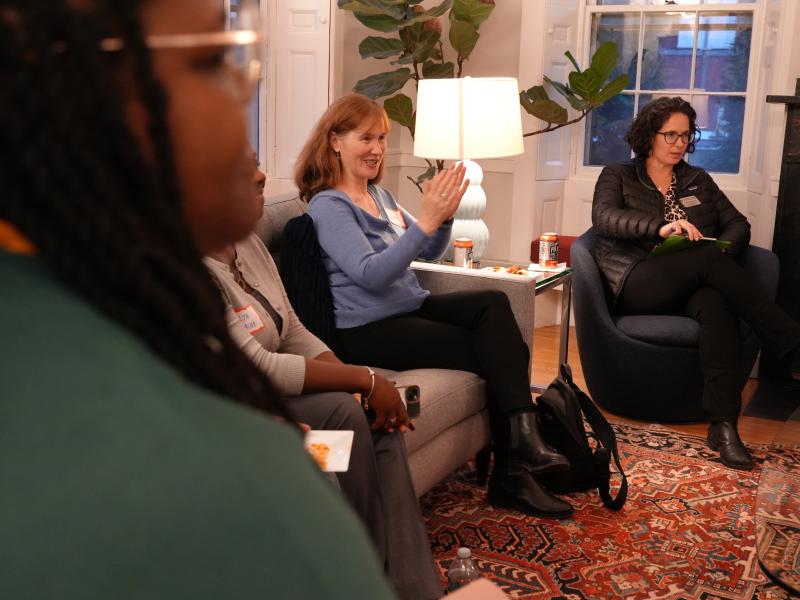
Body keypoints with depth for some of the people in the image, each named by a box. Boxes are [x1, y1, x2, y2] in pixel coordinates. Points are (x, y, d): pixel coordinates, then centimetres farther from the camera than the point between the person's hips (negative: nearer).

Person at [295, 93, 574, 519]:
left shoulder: (379, 193, 17)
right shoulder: (328, 205, -9)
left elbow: (428, 252, 19)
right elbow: (371, 274, -22)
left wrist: (444, 216, -2)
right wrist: (425, 221, -27)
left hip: (413, 308, 8)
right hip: (370, 330, -8)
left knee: (493, 303, -19)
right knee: (493, 354, -17)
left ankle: (524, 443, -27)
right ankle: (510, 477, -7)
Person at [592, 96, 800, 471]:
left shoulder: (698, 181, 26)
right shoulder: (617, 177, 15)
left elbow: (738, 224, 19)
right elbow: (603, 218, -6)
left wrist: (724, 249, -7)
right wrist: (660, 227, -24)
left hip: (691, 289, 3)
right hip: (636, 288, -3)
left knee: (716, 304, -36)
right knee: (707, 258, -33)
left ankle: (723, 425, -47)